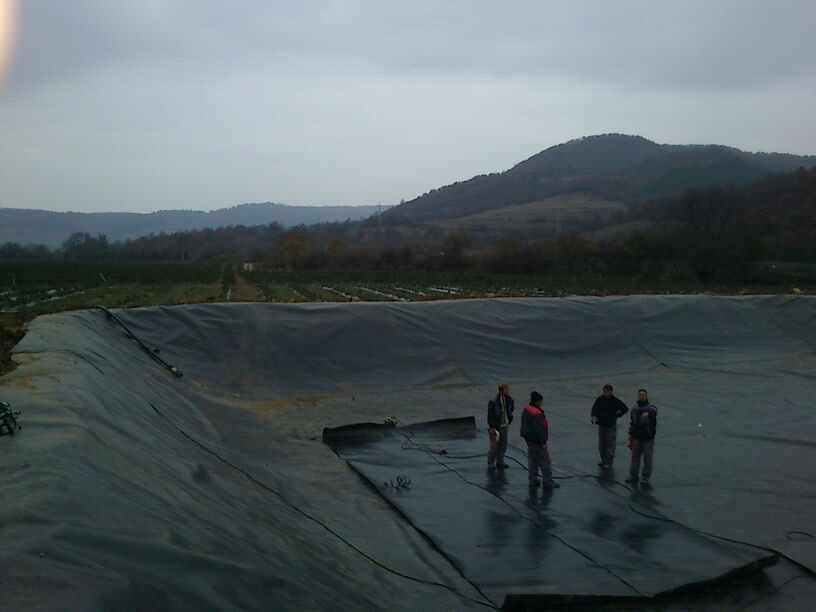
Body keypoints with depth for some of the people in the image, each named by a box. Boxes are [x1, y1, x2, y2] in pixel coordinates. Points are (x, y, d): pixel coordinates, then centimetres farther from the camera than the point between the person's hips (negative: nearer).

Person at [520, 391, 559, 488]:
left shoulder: (526, 410, 5)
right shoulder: (537, 414, -26)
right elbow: (539, 429, -26)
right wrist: (543, 442, -18)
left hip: (529, 439, 10)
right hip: (537, 441, -10)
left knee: (532, 461, 17)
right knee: (545, 462, 0)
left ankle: (533, 480, 23)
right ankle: (547, 482, 4)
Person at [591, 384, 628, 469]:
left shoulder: (615, 401, -10)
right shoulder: (600, 400, -1)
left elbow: (625, 409, -1)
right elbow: (594, 408, 13)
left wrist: (616, 416, -6)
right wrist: (594, 416, -5)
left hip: (611, 425, -4)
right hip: (601, 425, 4)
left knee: (610, 444, -5)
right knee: (601, 444, 11)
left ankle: (609, 463, -1)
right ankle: (603, 460, 26)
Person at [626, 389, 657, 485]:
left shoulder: (650, 407, -5)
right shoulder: (634, 408, 11)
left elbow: (653, 411, -30)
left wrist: (648, 413, -51)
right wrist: (630, 434, 14)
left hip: (648, 438, -4)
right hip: (636, 437, 4)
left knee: (648, 459, 0)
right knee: (635, 457, 8)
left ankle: (645, 478, 7)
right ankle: (633, 476, 16)